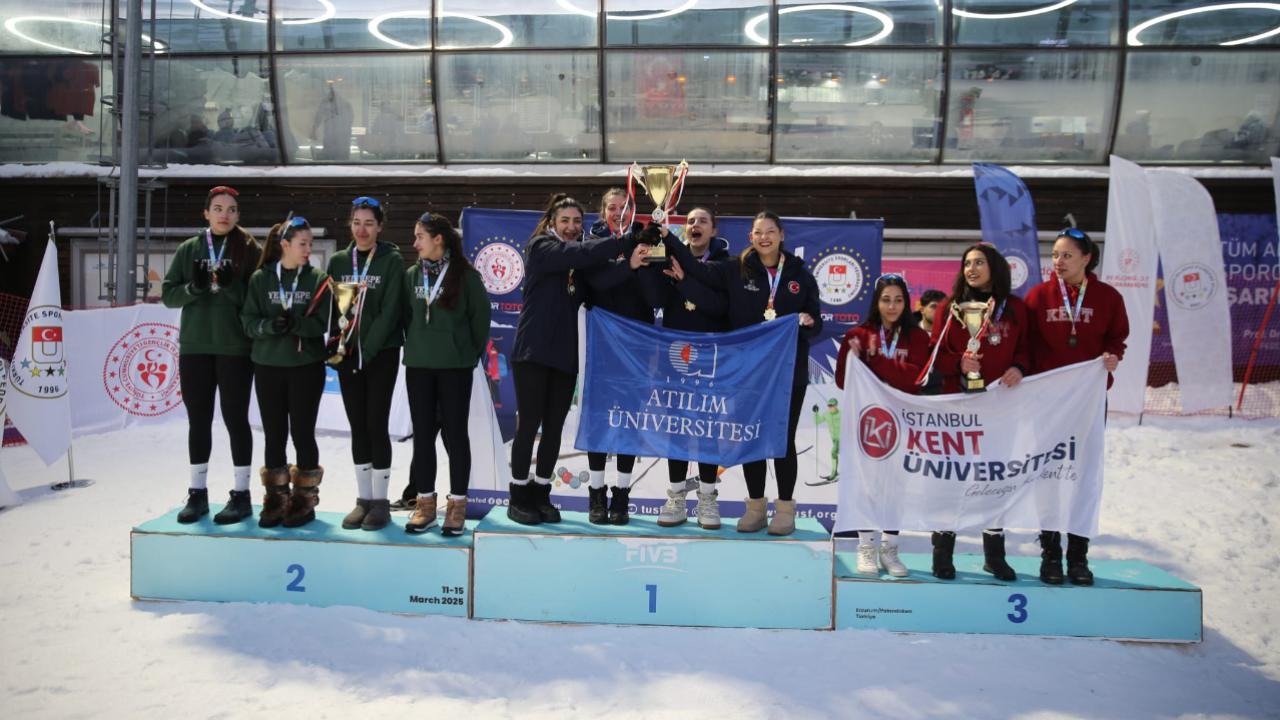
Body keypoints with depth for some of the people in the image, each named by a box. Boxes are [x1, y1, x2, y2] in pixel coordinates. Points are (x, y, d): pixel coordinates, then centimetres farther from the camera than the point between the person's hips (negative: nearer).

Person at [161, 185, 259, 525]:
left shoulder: (250, 250, 0)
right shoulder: (189, 249, 9)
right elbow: (168, 294, 7)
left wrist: (231, 286, -20)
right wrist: (195, 287, -12)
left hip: (235, 348, -3)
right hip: (194, 347, 3)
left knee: (235, 419, 2)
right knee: (198, 420, 9)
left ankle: (241, 494, 11)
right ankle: (198, 493, 20)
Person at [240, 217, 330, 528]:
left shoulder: (317, 279, 0)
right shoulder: (260, 278, 3)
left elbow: (323, 322, -6)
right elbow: (248, 321, 0)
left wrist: (295, 323, -24)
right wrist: (271, 325, -20)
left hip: (307, 366, -1)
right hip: (268, 366, 1)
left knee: (302, 433, 2)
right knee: (274, 435, 7)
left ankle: (305, 499, 14)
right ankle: (276, 499, 18)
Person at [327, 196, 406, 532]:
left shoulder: (392, 261, -4)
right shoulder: (338, 261, 9)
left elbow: (390, 311, -11)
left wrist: (368, 349, -16)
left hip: (381, 353, -4)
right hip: (347, 354, 4)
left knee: (376, 425, -4)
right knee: (358, 427, 8)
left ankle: (380, 501, 5)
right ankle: (363, 499, 16)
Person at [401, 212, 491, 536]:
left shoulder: (466, 275, -5)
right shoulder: (412, 275, 6)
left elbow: (481, 318, -1)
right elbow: (407, 316, 13)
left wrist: (472, 355, 2)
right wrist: (417, 347, 10)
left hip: (455, 366, -4)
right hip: (418, 366, 4)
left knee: (455, 433, 2)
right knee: (423, 433, 7)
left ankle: (457, 505, 10)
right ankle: (426, 503, 17)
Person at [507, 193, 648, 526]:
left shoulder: (581, 260, 15)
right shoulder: (540, 248, -3)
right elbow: (582, 253, -20)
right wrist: (630, 240, -25)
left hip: (565, 354, 5)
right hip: (533, 351, -5)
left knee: (554, 427, 7)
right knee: (529, 424, -2)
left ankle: (541, 494, 17)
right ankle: (519, 497, 9)